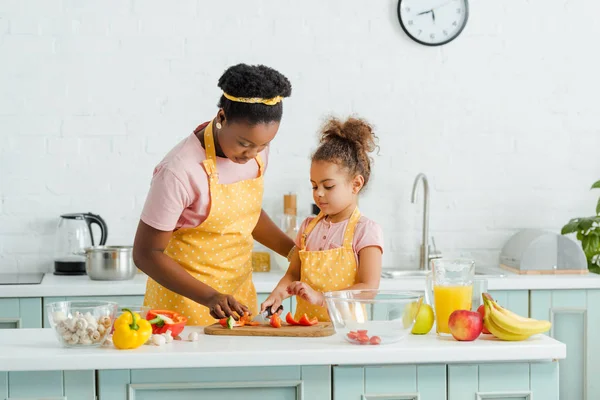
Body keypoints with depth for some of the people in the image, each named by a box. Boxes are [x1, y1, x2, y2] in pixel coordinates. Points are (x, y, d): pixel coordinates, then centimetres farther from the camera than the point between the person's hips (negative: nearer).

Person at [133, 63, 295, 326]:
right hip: (184, 295, -6)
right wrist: (209, 297, -27)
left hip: (239, 292, 6)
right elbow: (146, 254, -19)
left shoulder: (256, 148, -5)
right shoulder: (179, 171, -26)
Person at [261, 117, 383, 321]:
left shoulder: (365, 230, -1)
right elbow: (293, 274, 18)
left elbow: (369, 288, -10)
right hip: (304, 326, 5)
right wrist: (278, 294, -4)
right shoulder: (308, 227, 16)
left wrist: (321, 297, -18)